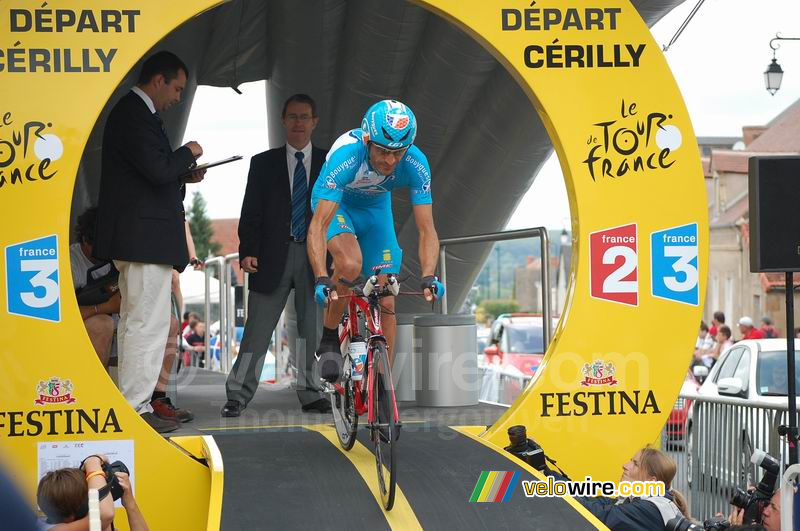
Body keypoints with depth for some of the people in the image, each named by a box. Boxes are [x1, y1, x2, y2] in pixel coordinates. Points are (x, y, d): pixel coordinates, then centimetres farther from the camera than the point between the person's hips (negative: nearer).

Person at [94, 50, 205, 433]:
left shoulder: (131, 113, 18)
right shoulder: (134, 115, -15)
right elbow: (158, 169, -24)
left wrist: (181, 176, 12)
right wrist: (188, 153, -7)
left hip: (137, 239, 11)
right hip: (145, 237, -11)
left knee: (136, 323, 15)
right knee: (148, 323, -9)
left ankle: (132, 406, 22)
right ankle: (135, 407, -6)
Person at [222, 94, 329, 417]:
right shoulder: (264, 163, 8)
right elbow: (251, 212, 4)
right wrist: (247, 251, -8)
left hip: (315, 255, 1)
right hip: (273, 256, -1)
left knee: (312, 328, 6)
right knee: (258, 327, -3)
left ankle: (310, 393, 15)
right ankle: (238, 396, -1)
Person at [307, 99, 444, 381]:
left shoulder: (416, 164, -31)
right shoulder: (346, 156, -40)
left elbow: (427, 230, -28)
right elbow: (318, 226, -43)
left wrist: (428, 276, -44)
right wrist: (321, 279, -55)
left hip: (375, 208, 3)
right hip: (334, 204, -3)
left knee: (386, 302, -4)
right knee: (350, 264, -33)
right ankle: (329, 340, -10)